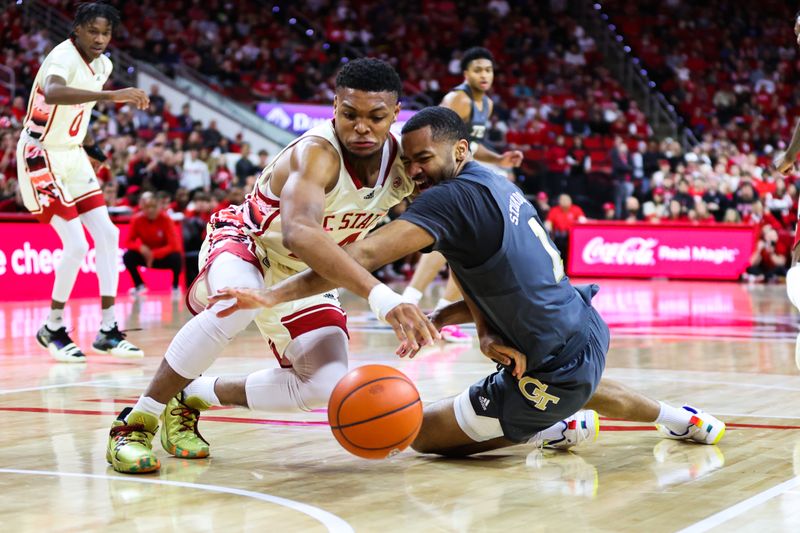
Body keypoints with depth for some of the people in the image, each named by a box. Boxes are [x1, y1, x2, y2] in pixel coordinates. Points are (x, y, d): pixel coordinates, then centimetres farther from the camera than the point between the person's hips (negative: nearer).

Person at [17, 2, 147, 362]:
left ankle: (107, 331, 8)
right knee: (76, 245, -13)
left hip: (72, 156, 8)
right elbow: (53, 93, -46)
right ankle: (52, 329, 7)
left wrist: (90, 146, 19)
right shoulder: (63, 57, -22)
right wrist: (110, 96, -55)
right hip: (41, 157, -8)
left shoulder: (103, 65, 5)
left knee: (107, 235, 2)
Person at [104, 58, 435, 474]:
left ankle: (195, 397, 10)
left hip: (305, 278, 6)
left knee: (327, 387, -13)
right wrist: (381, 296, -65)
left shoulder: (405, 163, -16)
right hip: (245, 241, -6)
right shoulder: (316, 153, -36)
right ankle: (136, 421, -24)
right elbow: (298, 233, -56)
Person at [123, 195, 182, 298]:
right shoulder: (137, 220, -15)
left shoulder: (166, 219, -21)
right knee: (127, 256, -24)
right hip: (146, 255, 2)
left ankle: (175, 287, -5)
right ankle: (139, 285, 3)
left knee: (176, 257, -35)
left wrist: (154, 254, -38)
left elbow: (174, 246, -25)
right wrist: (140, 247, -33)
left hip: (164, 256, -2)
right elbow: (129, 242, -11)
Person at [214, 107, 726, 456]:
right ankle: (681, 418, 49)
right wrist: (440, 319, -1)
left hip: (557, 371, -9)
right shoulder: (500, 185, 7)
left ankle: (554, 430, 8)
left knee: (423, 433, 3)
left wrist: (276, 295, -31)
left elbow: (365, 255, -30)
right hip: (588, 331, 9)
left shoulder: (455, 196, -21)